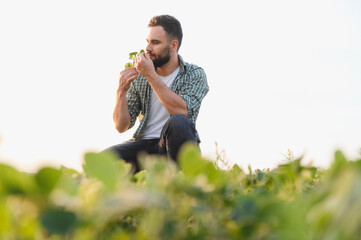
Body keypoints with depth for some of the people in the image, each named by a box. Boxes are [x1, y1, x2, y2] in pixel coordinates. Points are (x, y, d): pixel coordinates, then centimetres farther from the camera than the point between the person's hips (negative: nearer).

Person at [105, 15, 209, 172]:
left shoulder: (195, 75, 1)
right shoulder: (139, 77, 10)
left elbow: (181, 111, -20)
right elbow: (121, 126, 7)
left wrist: (151, 75, -18)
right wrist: (121, 91, -9)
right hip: (144, 144, 2)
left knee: (178, 122, -36)